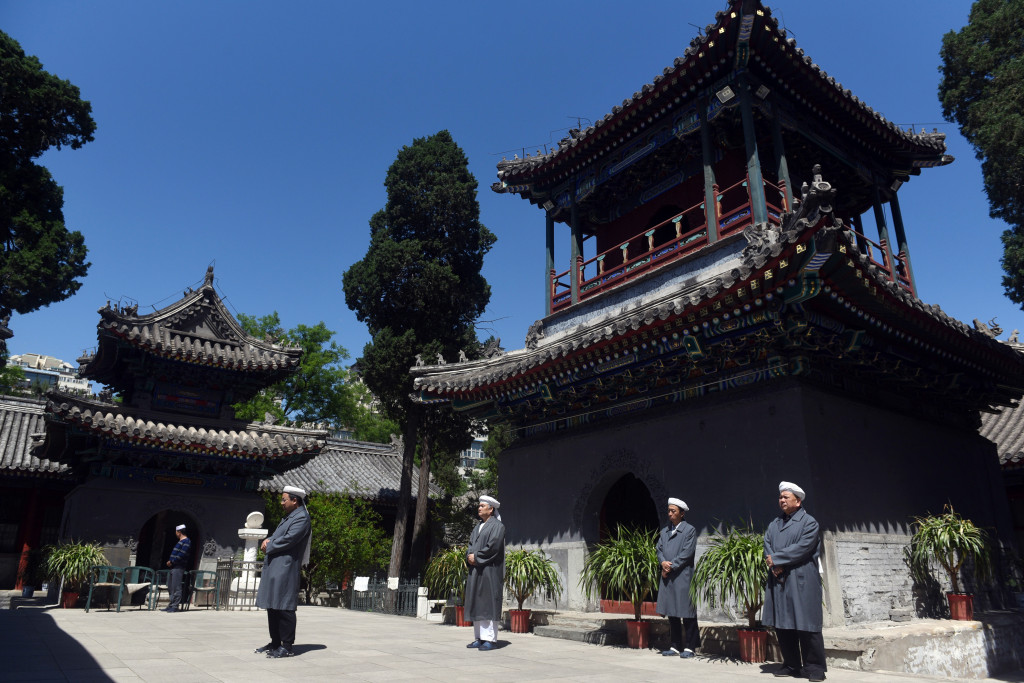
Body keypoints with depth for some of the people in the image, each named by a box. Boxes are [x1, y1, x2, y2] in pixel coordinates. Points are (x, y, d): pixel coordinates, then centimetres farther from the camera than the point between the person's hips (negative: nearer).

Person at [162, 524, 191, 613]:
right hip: (174, 567, 10)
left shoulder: (186, 541, -10)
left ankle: (175, 606, -8)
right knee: (171, 587, 13)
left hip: (179, 568, -10)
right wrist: (171, 562, 10)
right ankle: (171, 605, 18)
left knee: (176, 587, -10)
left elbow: (182, 555, -19)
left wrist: (172, 561, -14)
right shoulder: (180, 541, 22)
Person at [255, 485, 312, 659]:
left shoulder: (302, 518, -12)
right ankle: (275, 643, 23)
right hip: (274, 568, 10)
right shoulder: (289, 516, 20)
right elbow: (277, 535, 24)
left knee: (283, 608, -7)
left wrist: (268, 547, -7)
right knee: (272, 606, 14)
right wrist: (268, 540, 1)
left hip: (285, 569, -10)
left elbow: (288, 540, -20)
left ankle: (287, 646, -2)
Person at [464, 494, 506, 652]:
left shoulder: (497, 526, -6)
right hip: (476, 570, 8)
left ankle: (490, 639, -5)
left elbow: (493, 546, -17)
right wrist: (469, 557, -5)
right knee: (477, 604, 8)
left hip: (490, 571, -8)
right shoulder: (478, 526, 19)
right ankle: (479, 638, 14)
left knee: (488, 604, -8)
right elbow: (471, 544, 16)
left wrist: (476, 556, -12)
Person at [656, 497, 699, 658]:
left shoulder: (689, 530, -3)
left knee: (686, 612, -2)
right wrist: (663, 562, -8)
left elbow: (687, 553, -11)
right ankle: (676, 646, 18)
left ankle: (689, 647, 7)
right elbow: (659, 549, 12)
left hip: (683, 576, -6)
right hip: (667, 576, 6)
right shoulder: (665, 531, 16)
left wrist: (671, 566, -12)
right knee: (671, 612, 9)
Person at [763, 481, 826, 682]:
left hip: (801, 581, -5)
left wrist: (776, 559, -11)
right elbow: (767, 545, 7)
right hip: (778, 581, 6)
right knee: (782, 625, 8)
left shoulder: (809, 522, -1)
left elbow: (802, 548, -12)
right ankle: (790, 665, 18)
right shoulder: (774, 524, 17)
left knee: (806, 625, -4)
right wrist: (775, 566, -10)